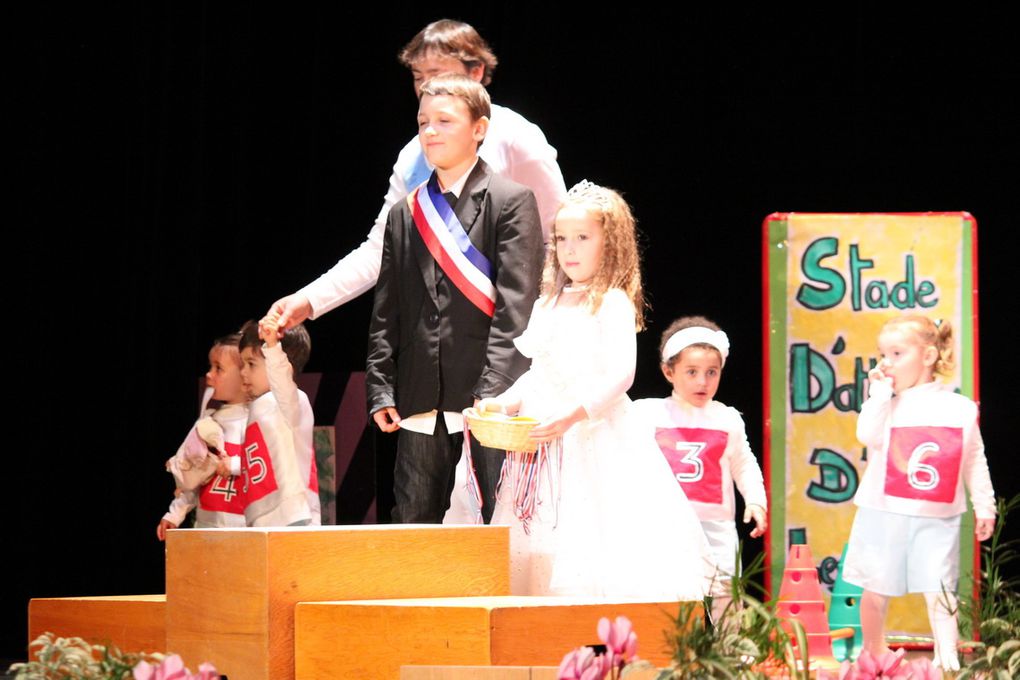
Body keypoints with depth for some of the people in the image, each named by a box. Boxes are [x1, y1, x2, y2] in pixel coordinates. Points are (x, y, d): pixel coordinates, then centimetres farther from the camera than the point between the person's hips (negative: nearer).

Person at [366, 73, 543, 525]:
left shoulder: (512, 202, -1)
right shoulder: (405, 214, 15)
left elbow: (516, 305, -9)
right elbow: (386, 313, 15)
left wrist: (492, 392, -17)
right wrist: (381, 392, 5)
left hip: (490, 401, -5)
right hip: (422, 402, 5)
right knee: (413, 521, 6)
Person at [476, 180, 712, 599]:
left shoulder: (613, 304, -5)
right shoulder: (548, 305, 16)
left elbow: (620, 374, -16)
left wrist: (573, 415, -27)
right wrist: (506, 402, 4)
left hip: (594, 436, -7)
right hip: (540, 444, 7)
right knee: (541, 549, 3)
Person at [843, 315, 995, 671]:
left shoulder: (960, 408, 2)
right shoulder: (885, 403, 1)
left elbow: (974, 462, 8)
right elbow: (868, 435, -18)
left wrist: (984, 507, 6)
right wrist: (880, 391, -13)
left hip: (937, 518, -1)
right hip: (884, 513, 1)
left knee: (940, 591, -5)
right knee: (876, 590, 9)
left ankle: (947, 659, -2)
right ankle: (875, 656, 24)